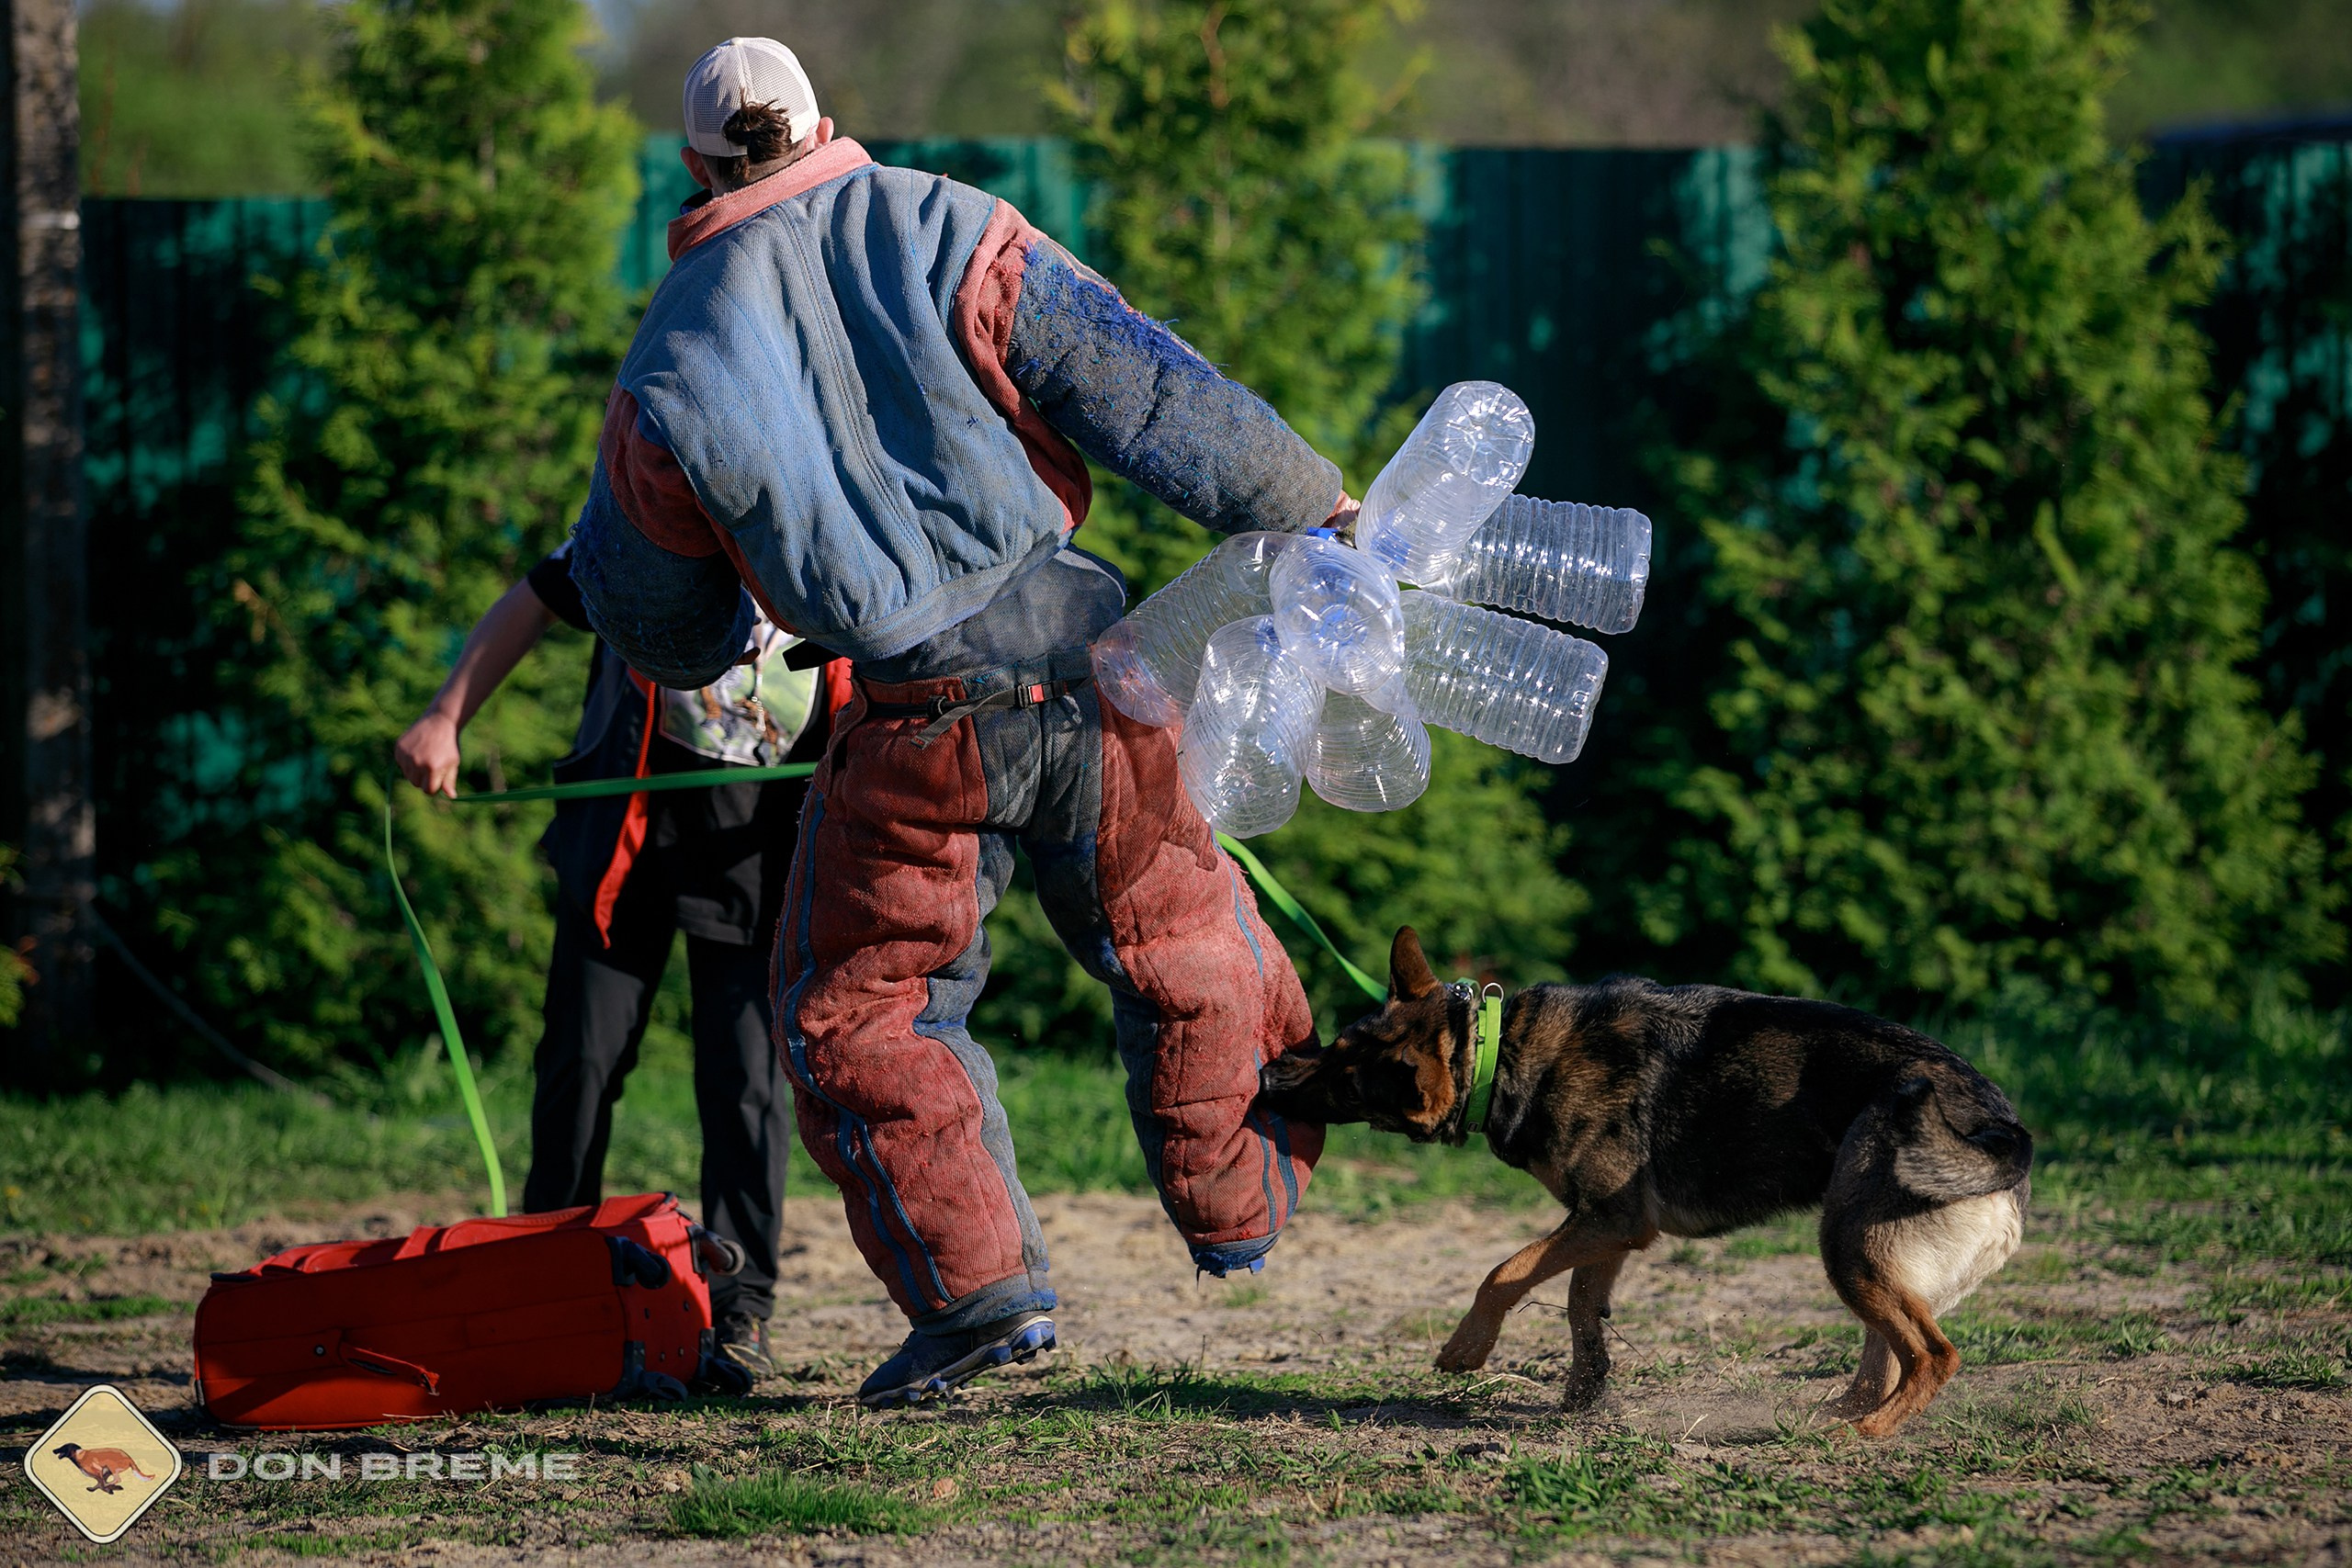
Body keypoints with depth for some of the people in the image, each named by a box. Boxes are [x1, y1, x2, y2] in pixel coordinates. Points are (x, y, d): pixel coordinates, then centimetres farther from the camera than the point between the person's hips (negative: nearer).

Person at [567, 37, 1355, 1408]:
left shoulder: (670, 365, 3)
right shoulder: (946, 232, 0)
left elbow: (648, 610, 15)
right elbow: (1142, 390, -4)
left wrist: (718, 648, 39)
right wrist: (1306, 499, 4)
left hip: (915, 728, -1)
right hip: (1078, 653, 2)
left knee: (862, 1005, 15)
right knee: (1174, 933, 23)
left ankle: (980, 1284, 5)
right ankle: (1238, 1202, 36)